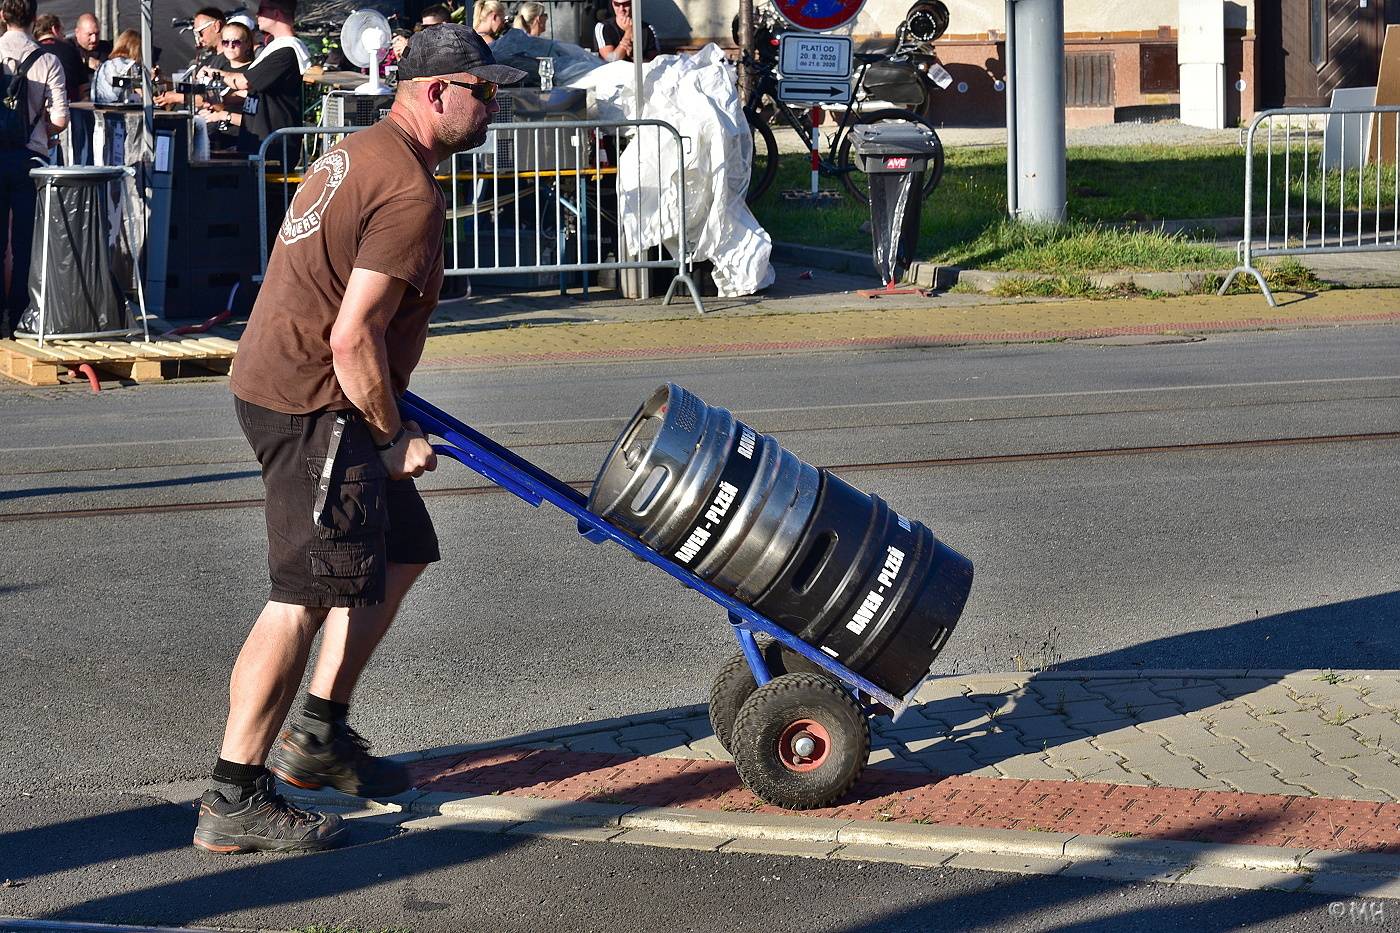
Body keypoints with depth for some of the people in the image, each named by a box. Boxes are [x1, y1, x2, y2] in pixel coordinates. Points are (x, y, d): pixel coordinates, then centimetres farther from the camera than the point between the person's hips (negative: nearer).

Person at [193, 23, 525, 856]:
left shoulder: (361, 154, 16)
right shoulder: (409, 193, -18)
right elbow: (353, 338, -23)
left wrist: (388, 417, 26)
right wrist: (393, 435, -11)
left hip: (287, 378, 11)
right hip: (314, 404, -11)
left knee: (400, 554, 19)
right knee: (307, 596, -11)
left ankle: (318, 735, 26)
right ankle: (236, 800, -9)